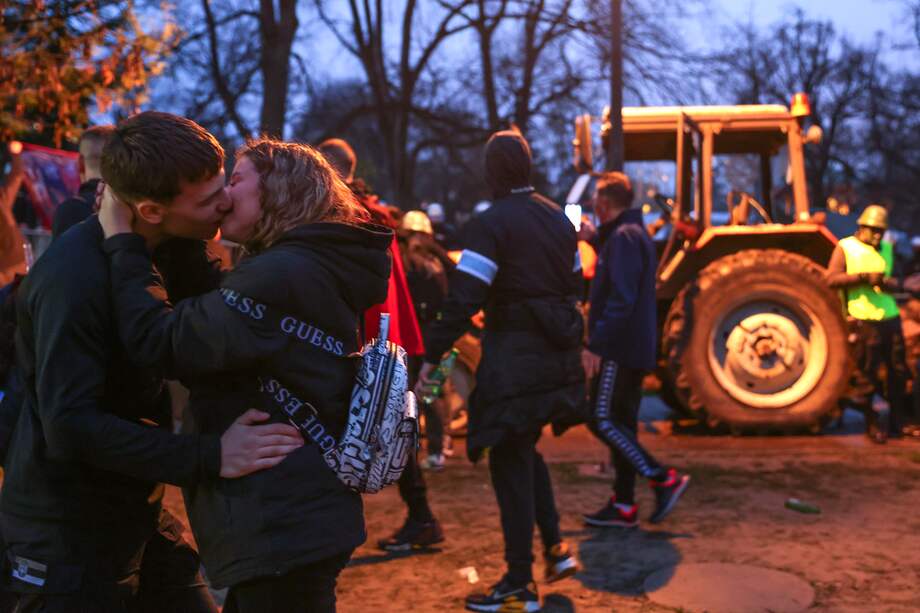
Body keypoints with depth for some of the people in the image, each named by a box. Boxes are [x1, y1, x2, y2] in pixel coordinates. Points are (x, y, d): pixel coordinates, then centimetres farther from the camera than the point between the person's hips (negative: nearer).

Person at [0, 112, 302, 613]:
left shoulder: (175, 252, 0)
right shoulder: (74, 275, -24)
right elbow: (70, 425, -28)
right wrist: (209, 457, -30)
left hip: (139, 512, 8)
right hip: (64, 531, -7)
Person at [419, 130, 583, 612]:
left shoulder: (490, 224, -12)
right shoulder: (558, 218, 11)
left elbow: (463, 300, -19)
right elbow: (574, 284, 16)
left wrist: (432, 357, -16)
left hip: (513, 358, -7)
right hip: (558, 356, 7)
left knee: (510, 461, 1)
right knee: (525, 450, 24)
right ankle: (554, 546, 21)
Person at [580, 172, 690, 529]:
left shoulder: (623, 237, -13)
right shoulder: (630, 234, 19)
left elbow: (621, 299, -22)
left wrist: (595, 344, -24)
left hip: (620, 349, -10)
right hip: (633, 349, 10)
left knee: (603, 420, -10)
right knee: (619, 423, 10)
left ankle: (663, 479, -9)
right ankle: (623, 506, 14)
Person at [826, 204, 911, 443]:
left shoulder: (887, 248, 18)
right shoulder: (845, 247, 1)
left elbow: (897, 282, 16)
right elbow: (832, 279, -10)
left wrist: (889, 283, -7)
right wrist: (864, 277, -18)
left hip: (891, 317, 5)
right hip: (865, 320, -5)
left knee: (898, 371, 8)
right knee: (868, 373, -1)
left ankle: (898, 420, 21)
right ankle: (872, 423, 10)